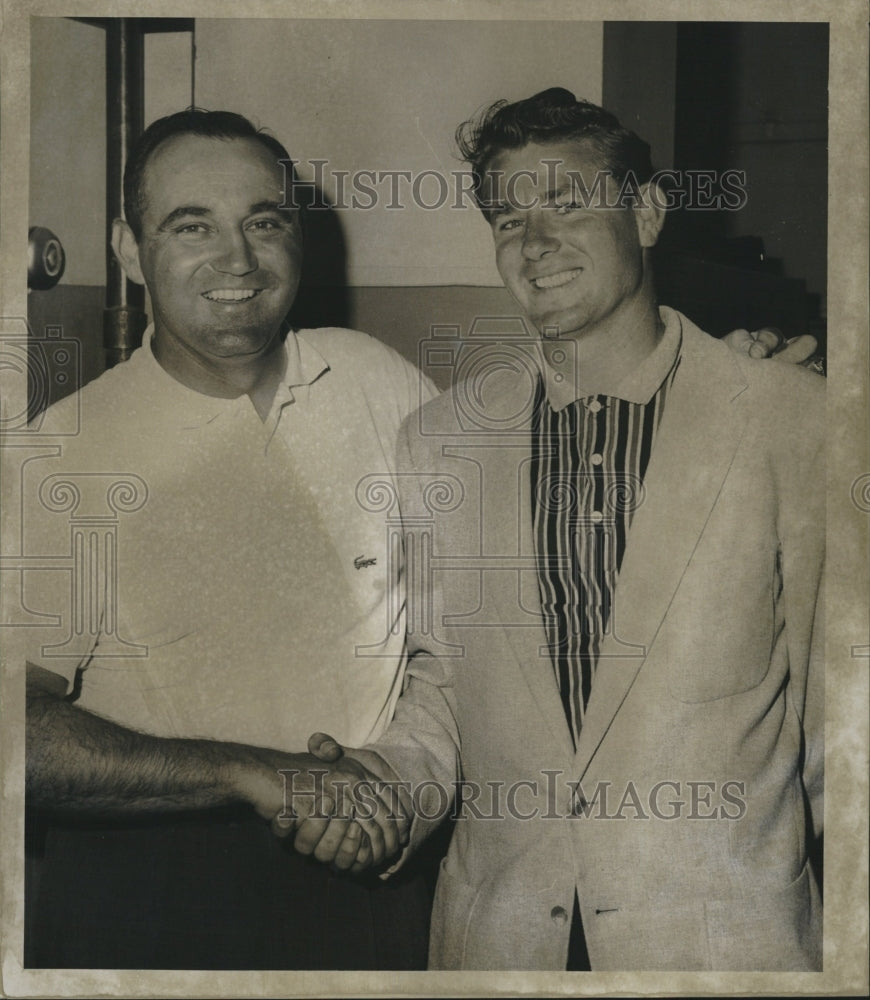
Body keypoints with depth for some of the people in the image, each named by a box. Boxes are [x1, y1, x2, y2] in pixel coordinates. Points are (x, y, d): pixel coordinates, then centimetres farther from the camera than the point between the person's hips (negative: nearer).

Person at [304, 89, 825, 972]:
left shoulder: (798, 423, -7)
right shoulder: (434, 443, 3)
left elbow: (838, 692, -3)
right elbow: (437, 682, 9)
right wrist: (389, 786, -9)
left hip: (727, 933, -3)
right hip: (499, 931, 3)